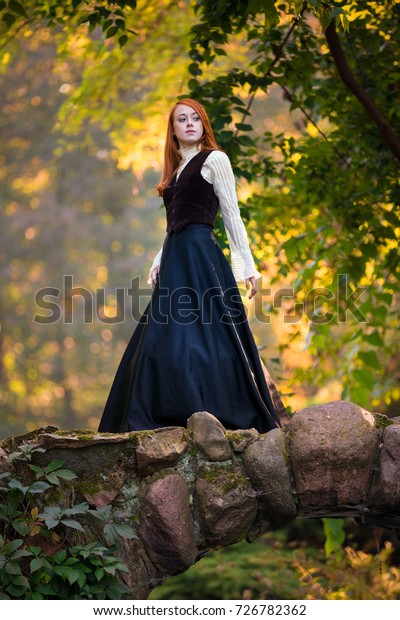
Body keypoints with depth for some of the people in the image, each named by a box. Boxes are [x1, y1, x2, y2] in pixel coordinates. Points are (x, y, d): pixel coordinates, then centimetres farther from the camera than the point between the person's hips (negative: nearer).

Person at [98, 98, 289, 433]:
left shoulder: (214, 159, 0)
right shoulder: (176, 170, 21)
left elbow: (232, 216, -4)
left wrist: (247, 265, -9)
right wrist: (158, 263, 13)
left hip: (201, 255, -8)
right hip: (174, 257, 8)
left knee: (199, 334, -12)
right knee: (164, 339, 5)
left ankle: (213, 416, -8)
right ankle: (171, 419, 9)